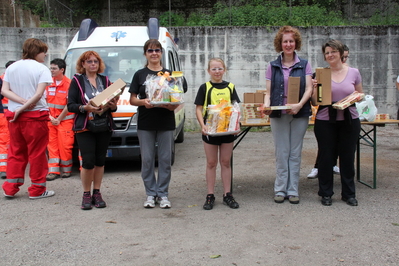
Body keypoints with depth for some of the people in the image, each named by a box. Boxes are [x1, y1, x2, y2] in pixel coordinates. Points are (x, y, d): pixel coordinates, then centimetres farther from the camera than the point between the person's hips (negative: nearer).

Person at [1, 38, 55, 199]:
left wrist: (23, 102, -11)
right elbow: (39, 94, -17)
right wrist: (24, 107, -10)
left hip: (13, 115, 5)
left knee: (16, 152, 15)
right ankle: (37, 190, 11)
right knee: (37, 153, 4)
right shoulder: (41, 69, -7)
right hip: (35, 116, -5)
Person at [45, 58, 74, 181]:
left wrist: (59, 119, -8)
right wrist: (50, 117, -4)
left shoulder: (69, 84, -8)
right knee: (52, 144, 3)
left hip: (65, 120, -5)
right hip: (51, 119, 5)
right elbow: (45, 101, 8)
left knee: (65, 145, -3)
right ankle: (53, 171, 7)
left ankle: (65, 169, 11)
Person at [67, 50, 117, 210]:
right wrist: (85, 108, -20)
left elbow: (113, 103, 15)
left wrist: (113, 106, -8)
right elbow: (70, 105, -3)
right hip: (84, 127, -3)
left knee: (100, 161, 6)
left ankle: (97, 193, 17)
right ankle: (86, 195, 7)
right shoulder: (77, 81, 4)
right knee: (88, 161, -7)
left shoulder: (105, 81, 14)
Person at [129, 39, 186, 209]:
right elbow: (132, 100, 5)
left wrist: (172, 105, -12)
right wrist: (143, 102, -16)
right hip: (145, 123, 0)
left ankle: (163, 194, 13)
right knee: (147, 159, 3)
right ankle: (150, 193, 15)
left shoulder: (169, 74, 9)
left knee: (165, 159, 3)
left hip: (166, 123, 0)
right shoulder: (140, 75, 7)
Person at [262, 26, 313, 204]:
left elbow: (309, 88, -3)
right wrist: (266, 104, -16)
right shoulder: (273, 66, 8)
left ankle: (293, 190, 12)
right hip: (278, 114, 0)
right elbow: (268, 91, 5)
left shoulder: (304, 65, 7)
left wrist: (300, 105, -20)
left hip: (299, 114, 0)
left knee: (295, 153, 5)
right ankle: (280, 190, 11)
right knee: (281, 153, 3)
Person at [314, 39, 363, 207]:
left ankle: (349, 193, 22)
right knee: (326, 157, 5)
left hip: (350, 121, 1)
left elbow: (360, 95, 15)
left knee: (348, 157, 8)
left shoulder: (353, 73, 4)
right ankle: (326, 193, 19)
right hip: (325, 122, -1)